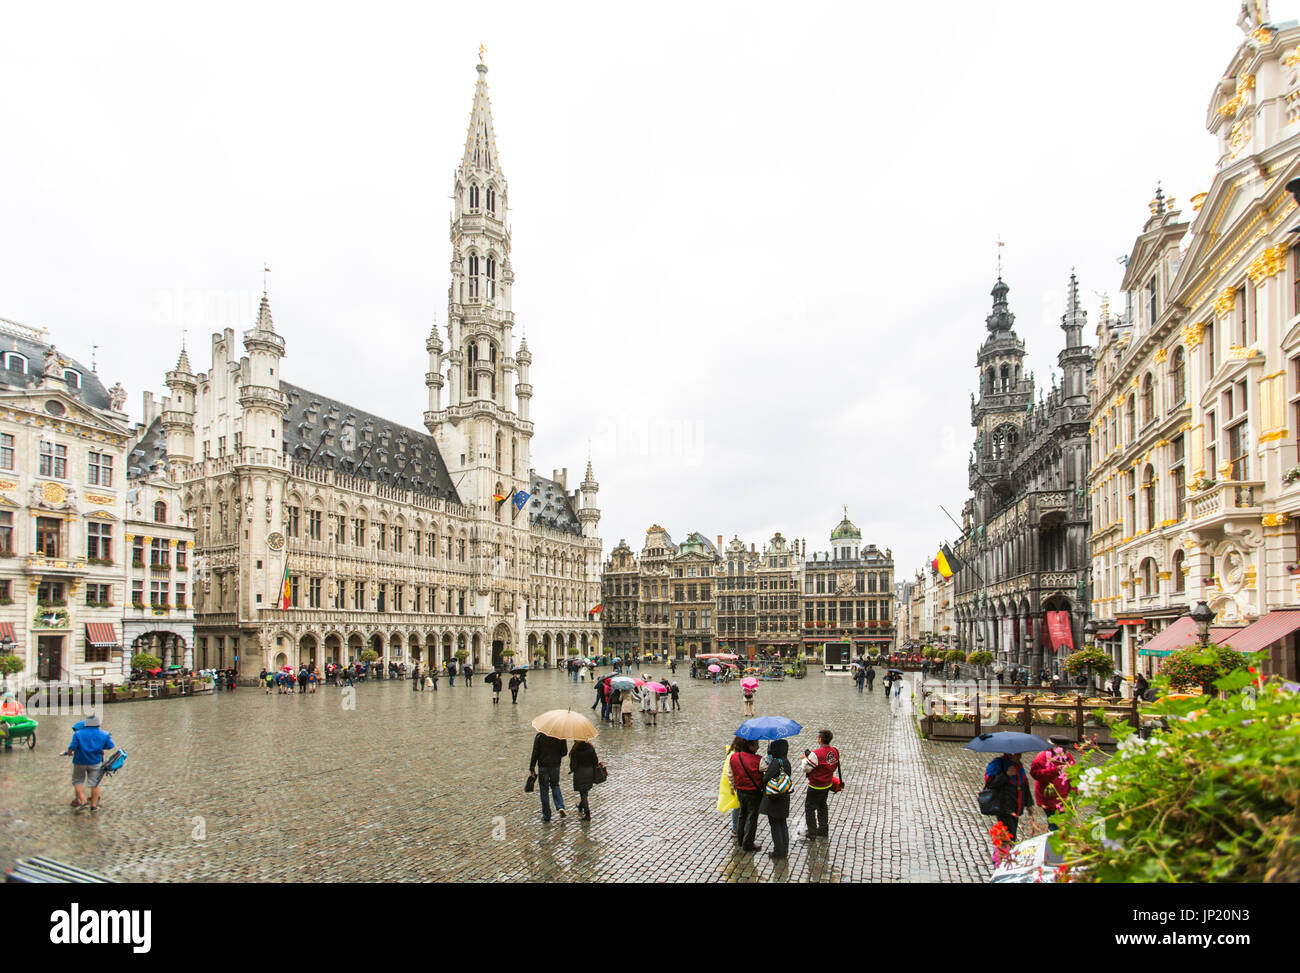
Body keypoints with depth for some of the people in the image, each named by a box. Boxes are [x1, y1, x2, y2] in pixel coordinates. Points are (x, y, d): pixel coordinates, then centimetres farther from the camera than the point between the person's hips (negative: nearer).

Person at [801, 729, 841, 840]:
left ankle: (811, 833, 15)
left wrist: (805, 758, -3)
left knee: (809, 808, 8)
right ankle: (823, 830, 35)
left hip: (815, 787, -7)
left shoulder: (816, 754, -29)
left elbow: (806, 768, -22)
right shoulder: (835, 751, -6)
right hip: (827, 785, 7)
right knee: (822, 806, 25)